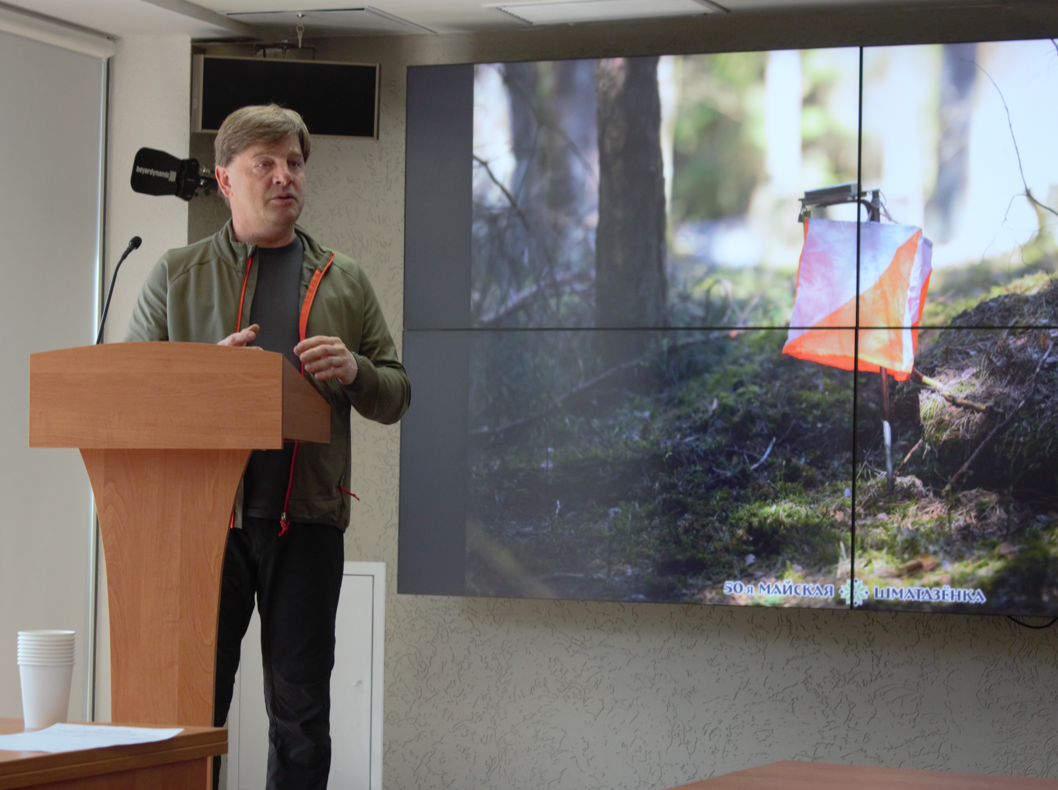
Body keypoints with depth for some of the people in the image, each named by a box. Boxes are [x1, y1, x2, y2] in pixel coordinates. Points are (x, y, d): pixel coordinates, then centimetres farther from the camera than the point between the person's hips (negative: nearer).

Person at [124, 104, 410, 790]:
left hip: (308, 519, 1)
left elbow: (397, 396, 14)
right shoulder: (176, 276, 11)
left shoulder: (345, 282, 15)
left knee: (301, 714, 4)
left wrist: (353, 372, -8)